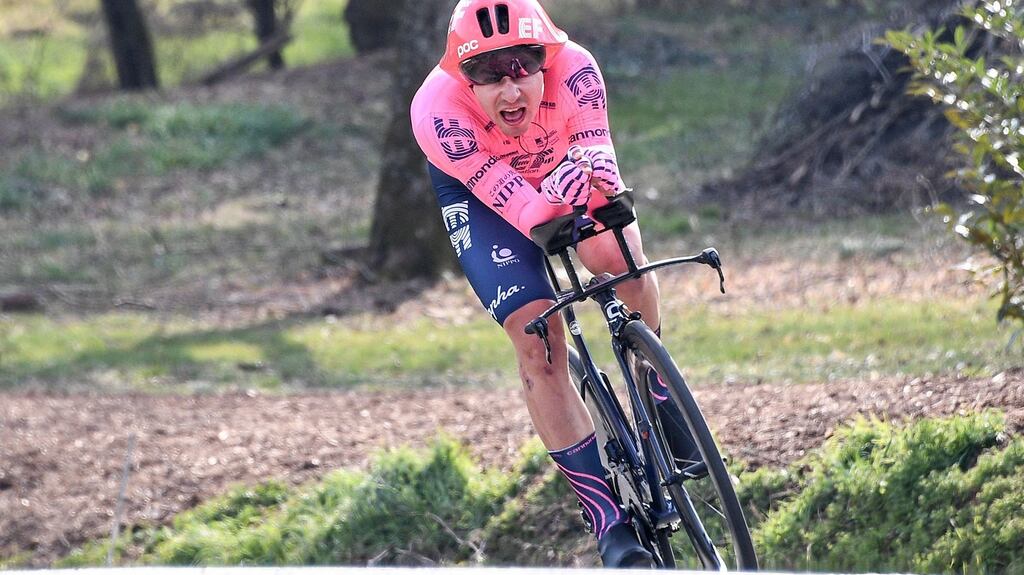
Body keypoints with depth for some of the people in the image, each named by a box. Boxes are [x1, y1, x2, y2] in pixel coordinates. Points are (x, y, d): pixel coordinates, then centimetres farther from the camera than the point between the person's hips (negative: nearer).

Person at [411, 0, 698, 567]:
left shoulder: (573, 69, -36)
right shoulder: (437, 111, -39)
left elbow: (599, 165, -35)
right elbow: (522, 211, -41)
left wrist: (596, 180, -59)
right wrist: (551, 202, -64)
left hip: (558, 164, 2)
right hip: (476, 189, -2)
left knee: (617, 254, -26)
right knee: (535, 341, -14)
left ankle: (655, 392, 4)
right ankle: (608, 520, -7)